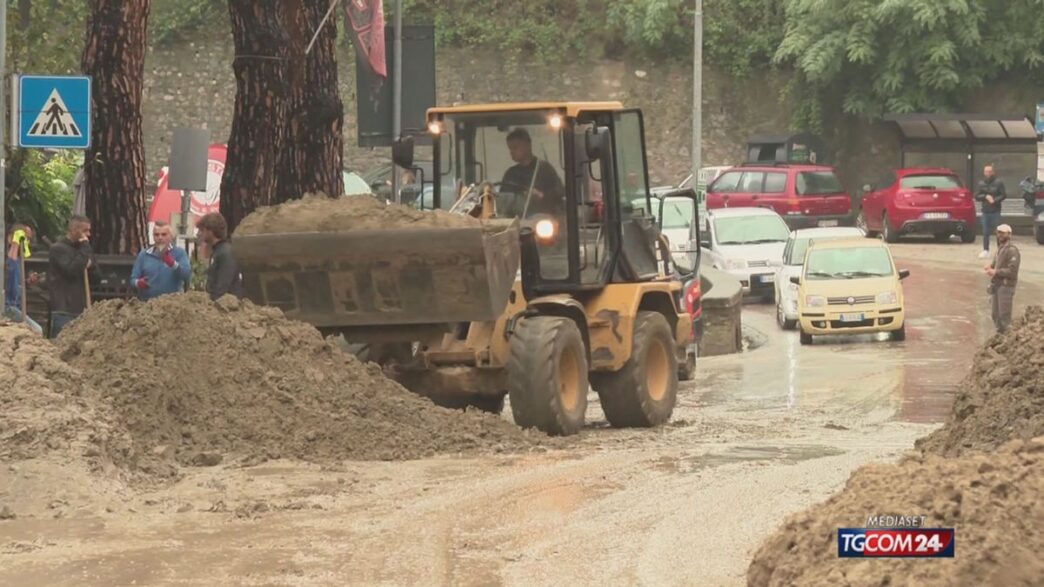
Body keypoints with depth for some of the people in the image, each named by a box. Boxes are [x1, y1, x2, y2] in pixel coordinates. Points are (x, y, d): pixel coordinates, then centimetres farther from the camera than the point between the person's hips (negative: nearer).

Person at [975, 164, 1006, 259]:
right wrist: (985, 197, -11)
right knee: (985, 232, 4)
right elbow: (977, 196, 5)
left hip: (995, 211, -3)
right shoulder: (981, 183, 6)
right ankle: (986, 251, 8)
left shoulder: (998, 183, -4)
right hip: (985, 211, 3)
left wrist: (995, 200, -18)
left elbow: (1003, 195, -4)